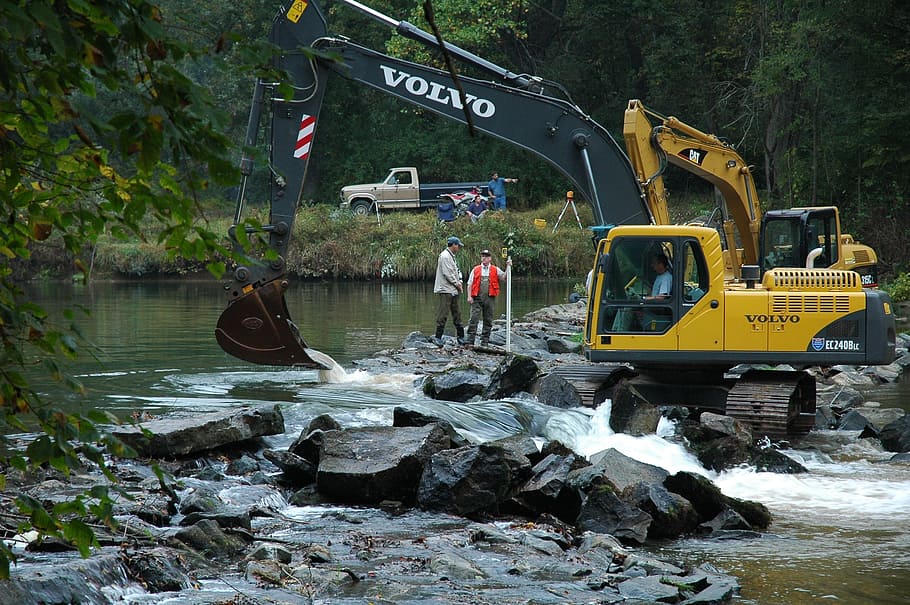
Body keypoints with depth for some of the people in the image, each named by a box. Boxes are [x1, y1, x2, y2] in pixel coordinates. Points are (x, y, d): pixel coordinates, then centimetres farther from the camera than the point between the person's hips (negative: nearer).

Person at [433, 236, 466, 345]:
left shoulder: (451, 256, 18)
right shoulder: (445, 256, -14)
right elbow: (447, 273, -19)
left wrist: (459, 282, 6)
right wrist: (457, 284, -10)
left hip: (453, 290, 10)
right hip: (445, 290, -10)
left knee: (457, 314, 13)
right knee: (443, 314, -9)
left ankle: (461, 336, 19)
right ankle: (438, 337, -8)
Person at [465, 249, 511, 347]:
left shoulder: (495, 270, 10)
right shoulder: (475, 270, 10)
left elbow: (504, 277, 0)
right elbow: (470, 284, 8)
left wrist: (508, 267, -14)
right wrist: (469, 296, -2)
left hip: (489, 298, 1)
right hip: (477, 298, -1)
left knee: (488, 320, 5)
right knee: (474, 318, -9)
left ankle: (485, 342, 12)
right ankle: (470, 341, -9)